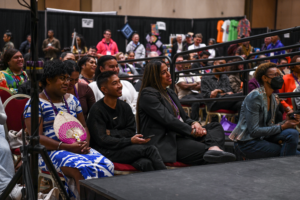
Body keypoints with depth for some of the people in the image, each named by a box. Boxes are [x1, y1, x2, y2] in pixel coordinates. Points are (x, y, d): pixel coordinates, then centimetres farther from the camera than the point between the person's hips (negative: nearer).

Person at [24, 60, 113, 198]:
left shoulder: (72, 100, 18)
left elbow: (84, 126, 22)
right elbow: (36, 137, -11)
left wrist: (85, 142, -3)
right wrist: (68, 147, -20)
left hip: (78, 148, 6)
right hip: (49, 152, -6)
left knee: (106, 165, -24)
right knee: (81, 168, -36)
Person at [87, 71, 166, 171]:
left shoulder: (125, 107, 12)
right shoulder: (97, 110, -7)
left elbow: (131, 131, 9)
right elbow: (102, 140, -14)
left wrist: (111, 133, -10)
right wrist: (130, 141, -20)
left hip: (123, 148, 5)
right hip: (105, 151, -5)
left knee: (145, 163, -29)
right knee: (151, 149, -22)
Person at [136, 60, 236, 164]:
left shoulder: (170, 93, 24)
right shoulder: (147, 95, -6)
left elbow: (183, 117, 23)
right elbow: (167, 119, -16)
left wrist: (194, 123, -1)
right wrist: (192, 131, -12)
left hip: (180, 135, 9)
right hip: (164, 143, -9)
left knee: (215, 127, -13)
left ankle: (214, 148, -44)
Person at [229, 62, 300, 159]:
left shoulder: (273, 97, 9)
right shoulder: (255, 97, -17)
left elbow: (269, 126, 10)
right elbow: (254, 131, -20)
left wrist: (285, 122, -8)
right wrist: (282, 127, -18)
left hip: (262, 137, 8)